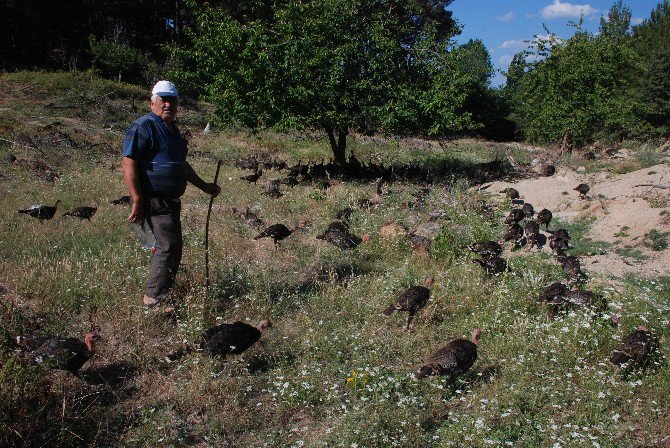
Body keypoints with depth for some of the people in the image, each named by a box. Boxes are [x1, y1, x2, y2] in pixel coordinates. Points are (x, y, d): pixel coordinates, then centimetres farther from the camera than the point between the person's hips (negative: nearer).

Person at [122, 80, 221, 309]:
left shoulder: (172, 129, 20)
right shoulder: (143, 127, -10)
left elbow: (181, 165, 31)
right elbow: (128, 163, -18)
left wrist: (204, 186, 30)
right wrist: (137, 201, -23)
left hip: (170, 200, 10)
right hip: (154, 200, -10)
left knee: (166, 246, 16)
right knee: (170, 247, -13)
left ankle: (155, 295, 29)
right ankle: (154, 300, -5)